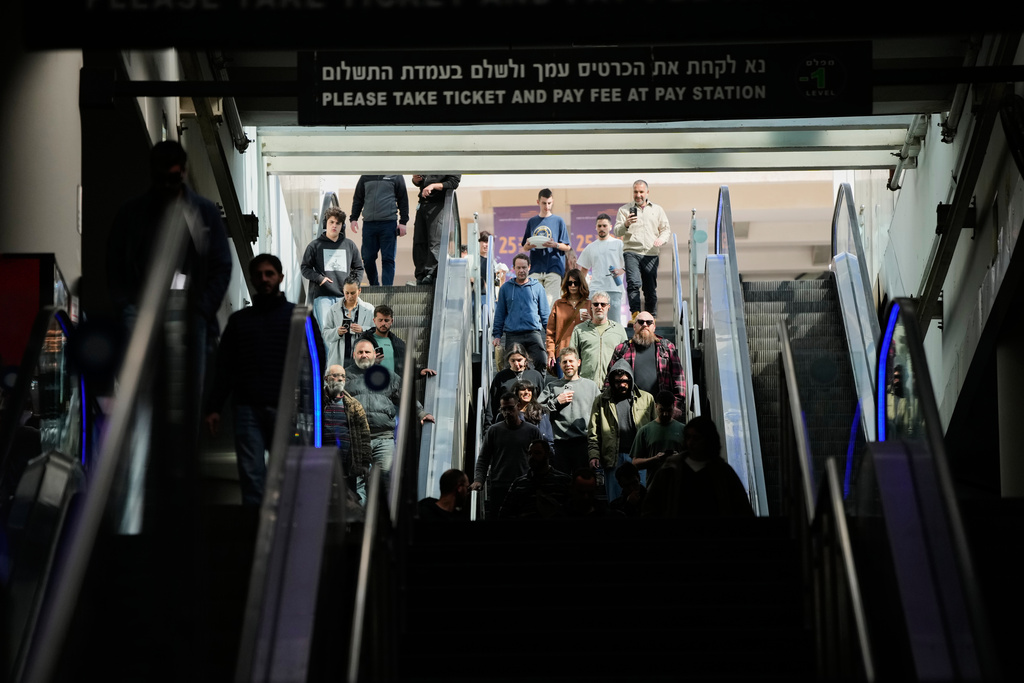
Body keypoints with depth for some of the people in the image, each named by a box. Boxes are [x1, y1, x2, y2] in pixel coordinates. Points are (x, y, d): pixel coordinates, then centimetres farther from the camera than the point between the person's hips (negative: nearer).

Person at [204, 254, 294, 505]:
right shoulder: (239, 320, 18)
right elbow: (224, 367, 15)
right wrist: (213, 407, 5)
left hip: (283, 408, -2)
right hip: (248, 408, 2)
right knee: (251, 474, -5)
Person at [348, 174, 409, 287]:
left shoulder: (396, 176, 6)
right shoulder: (365, 177, 14)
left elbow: (403, 200, 6)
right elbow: (357, 199, 18)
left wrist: (403, 222, -1)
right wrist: (353, 218, 8)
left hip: (389, 223, -3)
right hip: (368, 223, 3)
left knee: (388, 259, -4)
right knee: (367, 258, 4)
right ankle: (374, 286, 18)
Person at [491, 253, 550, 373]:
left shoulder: (537, 287, 12)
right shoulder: (506, 288, 13)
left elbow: (545, 313, 15)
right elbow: (500, 313, 17)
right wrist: (497, 335, 10)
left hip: (533, 333, -1)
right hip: (512, 335, 1)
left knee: (542, 362, -18)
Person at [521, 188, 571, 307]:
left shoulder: (558, 221, 8)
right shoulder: (532, 222, 15)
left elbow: (567, 247, 6)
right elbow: (525, 248, 18)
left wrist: (555, 245, -14)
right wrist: (528, 245, -6)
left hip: (553, 267, -2)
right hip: (535, 268, 2)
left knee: (550, 301, -10)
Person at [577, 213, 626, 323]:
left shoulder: (619, 244, 8)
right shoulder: (590, 247, 18)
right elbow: (583, 270, 25)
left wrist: (622, 270, -17)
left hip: (614, 289, -2)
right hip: (595, 289, 3)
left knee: (614, 322, -4)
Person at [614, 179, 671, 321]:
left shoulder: (657, 210, 17)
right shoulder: (624, 209, 10)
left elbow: (667, 230, 16)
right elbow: (617, 232, 1)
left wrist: (662, 239, -7)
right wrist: (626, 224, -21)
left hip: (651, 255, 3)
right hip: (631, 252, -2)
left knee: (651, 289, 4)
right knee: (634, 283, -22)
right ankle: (635, 314, -27)